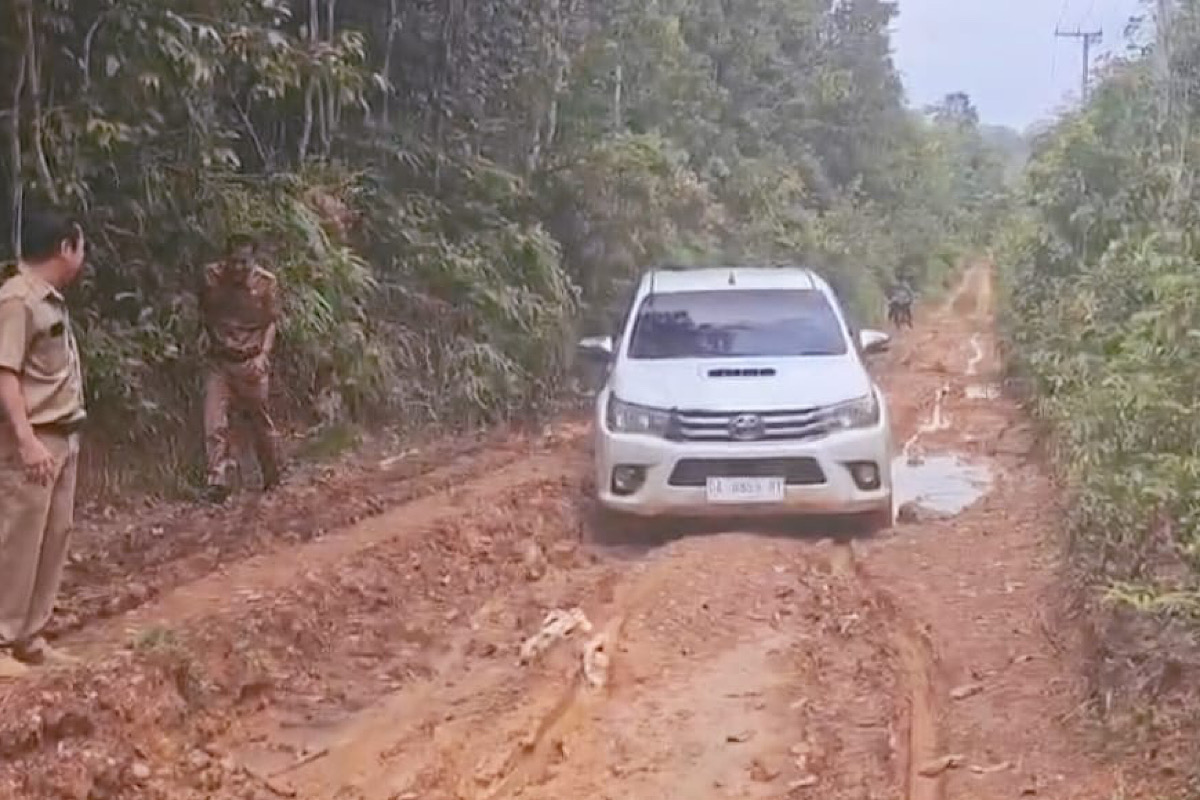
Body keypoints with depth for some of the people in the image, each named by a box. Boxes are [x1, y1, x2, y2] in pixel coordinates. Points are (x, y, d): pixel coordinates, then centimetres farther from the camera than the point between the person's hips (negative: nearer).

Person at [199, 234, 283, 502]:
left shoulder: (266, 283, -10)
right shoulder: (212, 277, -5)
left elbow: (271, 322, -5)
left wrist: (264, 355, -18)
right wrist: (215, 342, 7)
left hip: (252, 362, -1)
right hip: (220, 361, 2)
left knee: (262, 423, 9)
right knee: (214, 424, -11)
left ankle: (273, 479, 29)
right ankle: (219, 482, -9)